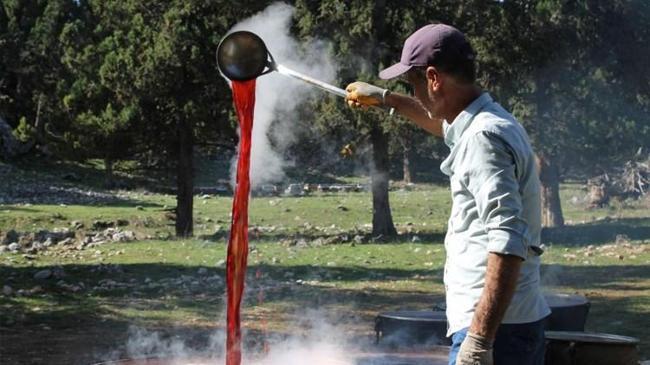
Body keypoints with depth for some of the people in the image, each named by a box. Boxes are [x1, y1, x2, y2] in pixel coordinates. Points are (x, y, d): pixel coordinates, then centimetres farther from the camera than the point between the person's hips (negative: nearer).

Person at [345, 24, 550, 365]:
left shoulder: (484, 136, -16)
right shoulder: (483, 123, 14)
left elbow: (509, 243, -26)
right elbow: (445, 124, 41)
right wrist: (386, 99, 50)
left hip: (494, 328, -10)